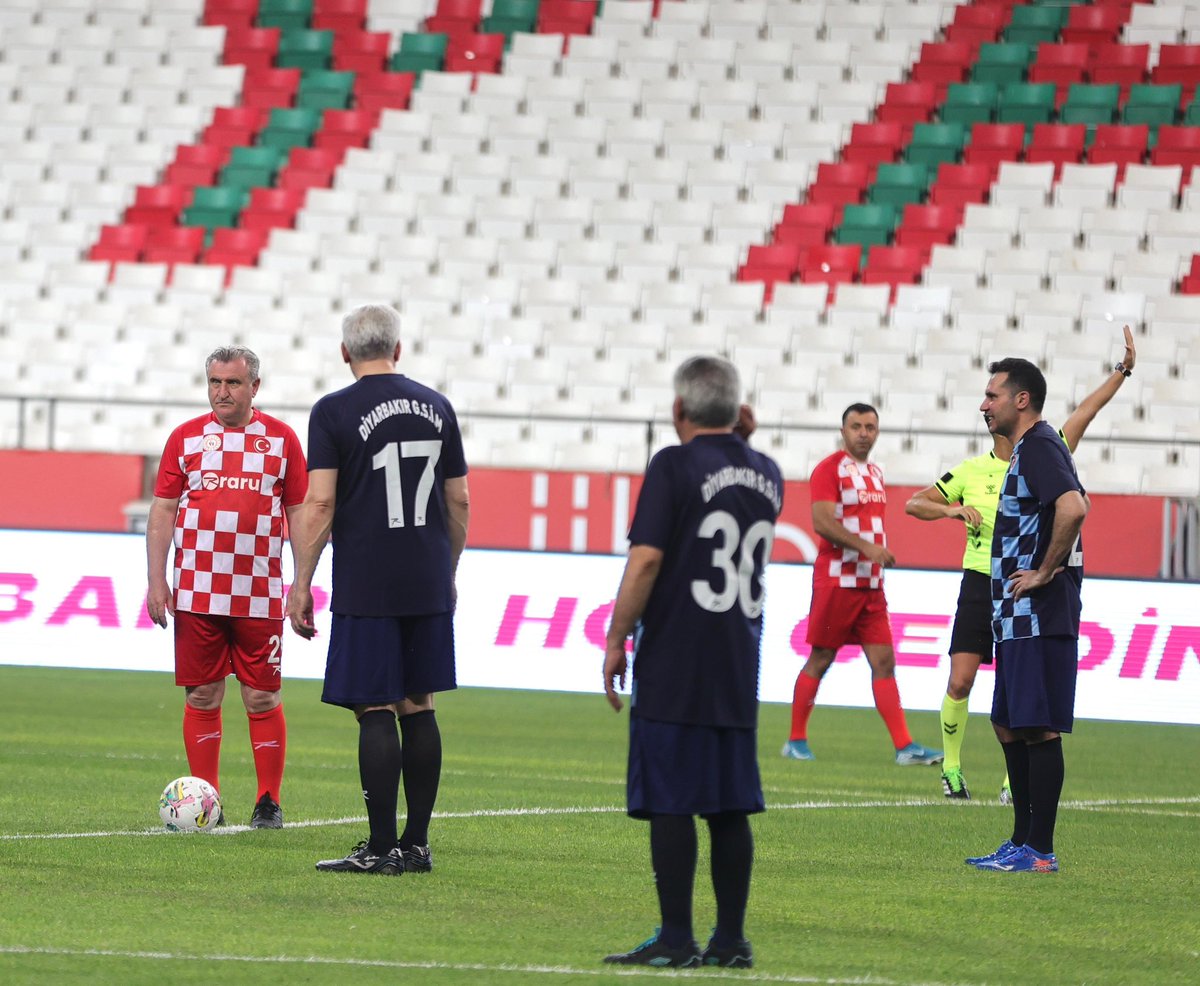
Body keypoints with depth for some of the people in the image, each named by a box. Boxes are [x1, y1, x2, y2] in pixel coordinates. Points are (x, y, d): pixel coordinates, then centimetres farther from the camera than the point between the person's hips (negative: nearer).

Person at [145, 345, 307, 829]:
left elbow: (299, 515, 8)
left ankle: (269, 802, 6)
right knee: (202, 697, 3)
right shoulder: (186, 437, 7)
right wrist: (155, 580, -1)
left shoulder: (281, 439, 6)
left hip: (260, 595, -1)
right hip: (196, 593, 1)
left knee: (262, 698, -1)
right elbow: (162, 512, 7)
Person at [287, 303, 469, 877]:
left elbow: (319, 505, -11)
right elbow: (459, 501, 13)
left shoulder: (334, 411, -6)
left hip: (365, 587, -5)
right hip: (428, 585, 5)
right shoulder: (436, 407, 9)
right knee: (418, 707, 10)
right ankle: (416, 844, 11)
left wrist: (301, 583, -5)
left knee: (375, 711, -4)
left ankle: (381, 848, -5)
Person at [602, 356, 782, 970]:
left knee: (670, 803, -4)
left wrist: (616, 641, -7)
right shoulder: (766, 474, 11)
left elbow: (647, 559, -13)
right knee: (729, 807, 9)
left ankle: (676, 939, -5)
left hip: (673, 666, -6)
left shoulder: (675, 466, -8)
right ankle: (730, 939, 9)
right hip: (739, 670, 6)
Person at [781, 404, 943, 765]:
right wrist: (867, 547, -27)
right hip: (836, 581, -7)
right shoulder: (830, 469, -8)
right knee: (820, 660, 0)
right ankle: (796, 740, 11)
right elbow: (823, 522, -19)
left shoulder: (875, 473, 16)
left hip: (870, 584, 7)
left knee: (883, 661, 0)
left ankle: (904, 746, -6)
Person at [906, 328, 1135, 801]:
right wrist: (953, 510, -8)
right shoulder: (972, 471, 4)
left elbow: (1084, 411, 0)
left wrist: (1123, 370, -4)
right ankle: (951, 767, 12)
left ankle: (1015, 780, 4)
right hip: (980, 584, 0)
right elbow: (914, 504, 9)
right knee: (960, 681, -5)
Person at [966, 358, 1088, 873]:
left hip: (1039, 617, -11)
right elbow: (1075, 505, 31)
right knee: (1009, 726, 15)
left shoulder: (1039, 446, -13)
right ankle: (1022, 841, 20)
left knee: (1038, 728, -8)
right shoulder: (1027, 448, 18)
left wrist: (1044, 573, -21)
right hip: (1017, 618, 11)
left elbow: (1072, 508, -29)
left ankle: (1039, 850, -7)